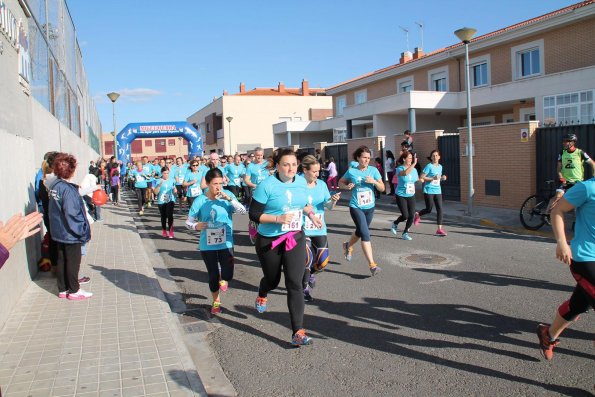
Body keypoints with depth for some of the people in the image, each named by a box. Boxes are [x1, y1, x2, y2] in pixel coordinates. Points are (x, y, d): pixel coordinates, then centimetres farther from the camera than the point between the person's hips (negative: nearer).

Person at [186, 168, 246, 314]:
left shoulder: (227, 195, -6)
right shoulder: (200, 201, -8)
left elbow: (242, 211, -14)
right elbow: (188, 222, -3)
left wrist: (229, 199, -24)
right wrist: (196, 226, -24)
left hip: (226, 243, 0)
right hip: (207, 245, 0)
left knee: (227, 275, -14)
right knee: (213, 275, 12)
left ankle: (223, 279, 26)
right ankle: (216, 301, 40)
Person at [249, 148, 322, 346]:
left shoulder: (301, 181, 1)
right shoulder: (266, 185, -16)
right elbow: (254, 214, -15)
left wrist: (311, 215, 1)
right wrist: (278, 219, -26)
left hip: (295, 238, 3)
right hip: (269, 241, -3)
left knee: (295, 284, -7)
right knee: (272, 279, 17)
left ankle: (298, 333, -4)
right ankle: (262, 296, 57)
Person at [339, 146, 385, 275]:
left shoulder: (373, 170, -3)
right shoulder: (351, 171, -8)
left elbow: (382, 188, -3)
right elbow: (340, 182, 7)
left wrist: (374, 181, -21)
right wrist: (347, 186, -14)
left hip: (370, 207, 4)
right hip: (356, 207, -4)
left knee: (360, 231, 22)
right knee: (365, 234, -14)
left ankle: (348, 246, 53)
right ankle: (372, 265, -14)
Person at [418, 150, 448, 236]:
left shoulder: (440, 167, 11)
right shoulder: (429, 166, -8)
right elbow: (421, 178, -12)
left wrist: (442, 178, 3)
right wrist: (433, 178, -19)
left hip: (438, 191, 5)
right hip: (429, 191, -5)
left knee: (439, 209, -3)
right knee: (429, 209, 2)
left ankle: (439, 229, 0)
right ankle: (418, 215, 34)